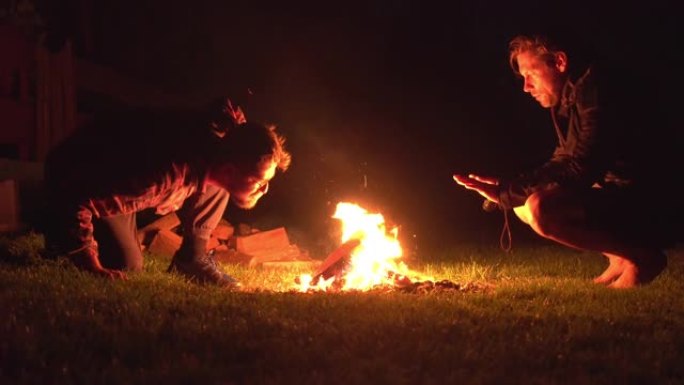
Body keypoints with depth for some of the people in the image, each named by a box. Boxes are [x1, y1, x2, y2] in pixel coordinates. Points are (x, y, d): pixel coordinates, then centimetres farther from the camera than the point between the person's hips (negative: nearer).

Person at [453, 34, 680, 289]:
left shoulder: (597, 90, -17)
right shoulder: (567, 101, 13)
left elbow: (579, 169, -27)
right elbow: (564, 163, 15)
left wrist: (507, 190, -24)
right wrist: (507, 189, 0)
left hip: (645, 204, -10)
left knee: (540, 209, -28)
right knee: (523, 205, 11)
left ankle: (642, 256, -12)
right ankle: (619, 259, 7)